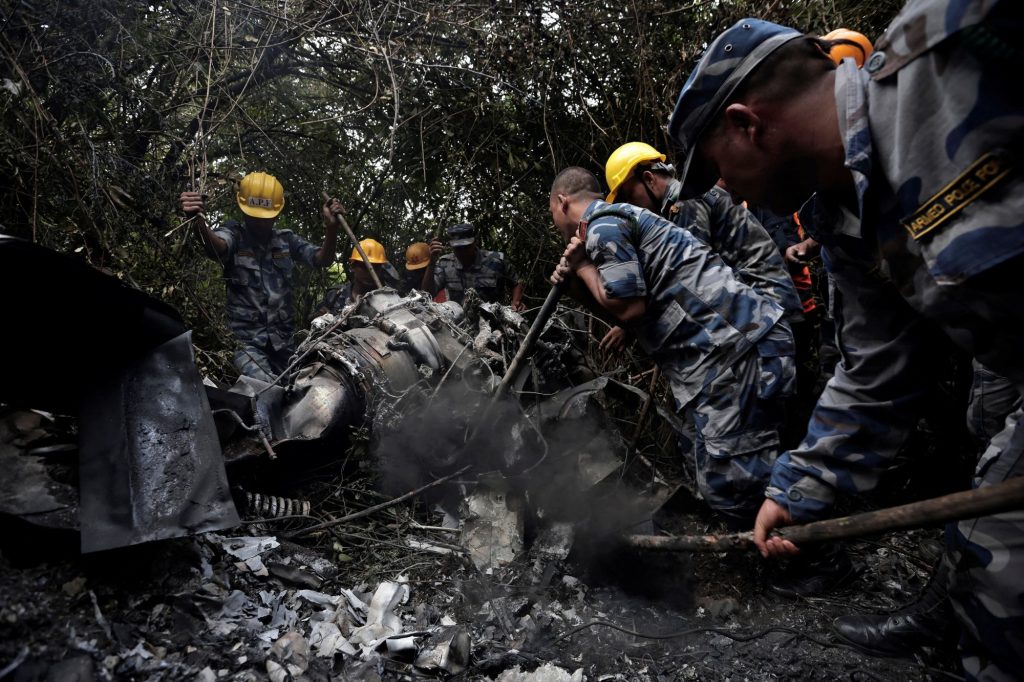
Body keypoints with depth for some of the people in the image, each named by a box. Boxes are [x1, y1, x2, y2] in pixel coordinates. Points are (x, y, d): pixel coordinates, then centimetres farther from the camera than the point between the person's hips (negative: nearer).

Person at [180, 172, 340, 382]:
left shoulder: (287, 240, 7)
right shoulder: (234, 235, -4)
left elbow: (322, 259, -5)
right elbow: (216, 247, -27)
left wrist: (331, 227, -26)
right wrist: (199, 223, -51)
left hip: (284, 341, 5)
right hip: (247, 341, -4)